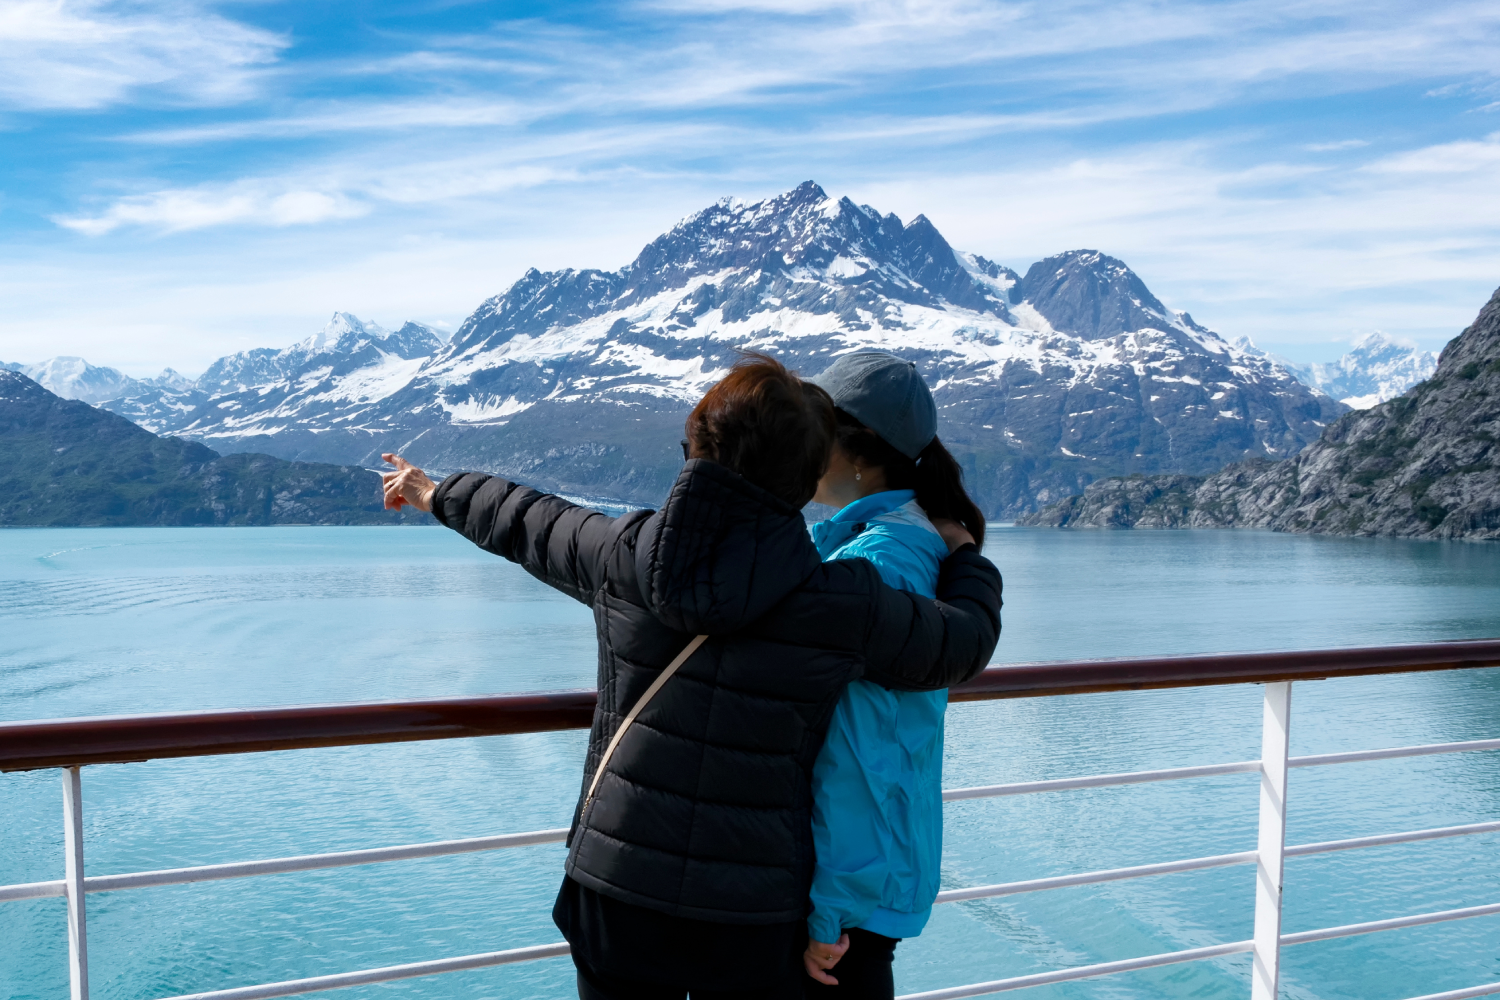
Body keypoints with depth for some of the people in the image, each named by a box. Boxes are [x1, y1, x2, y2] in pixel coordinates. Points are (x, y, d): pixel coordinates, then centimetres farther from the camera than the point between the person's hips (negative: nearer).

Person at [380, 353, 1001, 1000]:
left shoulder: (626, 554, -9)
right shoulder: (846, 604, -14)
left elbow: (530, 524, 11)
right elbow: (966, 642, 2)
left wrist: (440, 494, 32)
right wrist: (965, 554, 23)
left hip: (618, 893, 2)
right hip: (755, 921, -1)